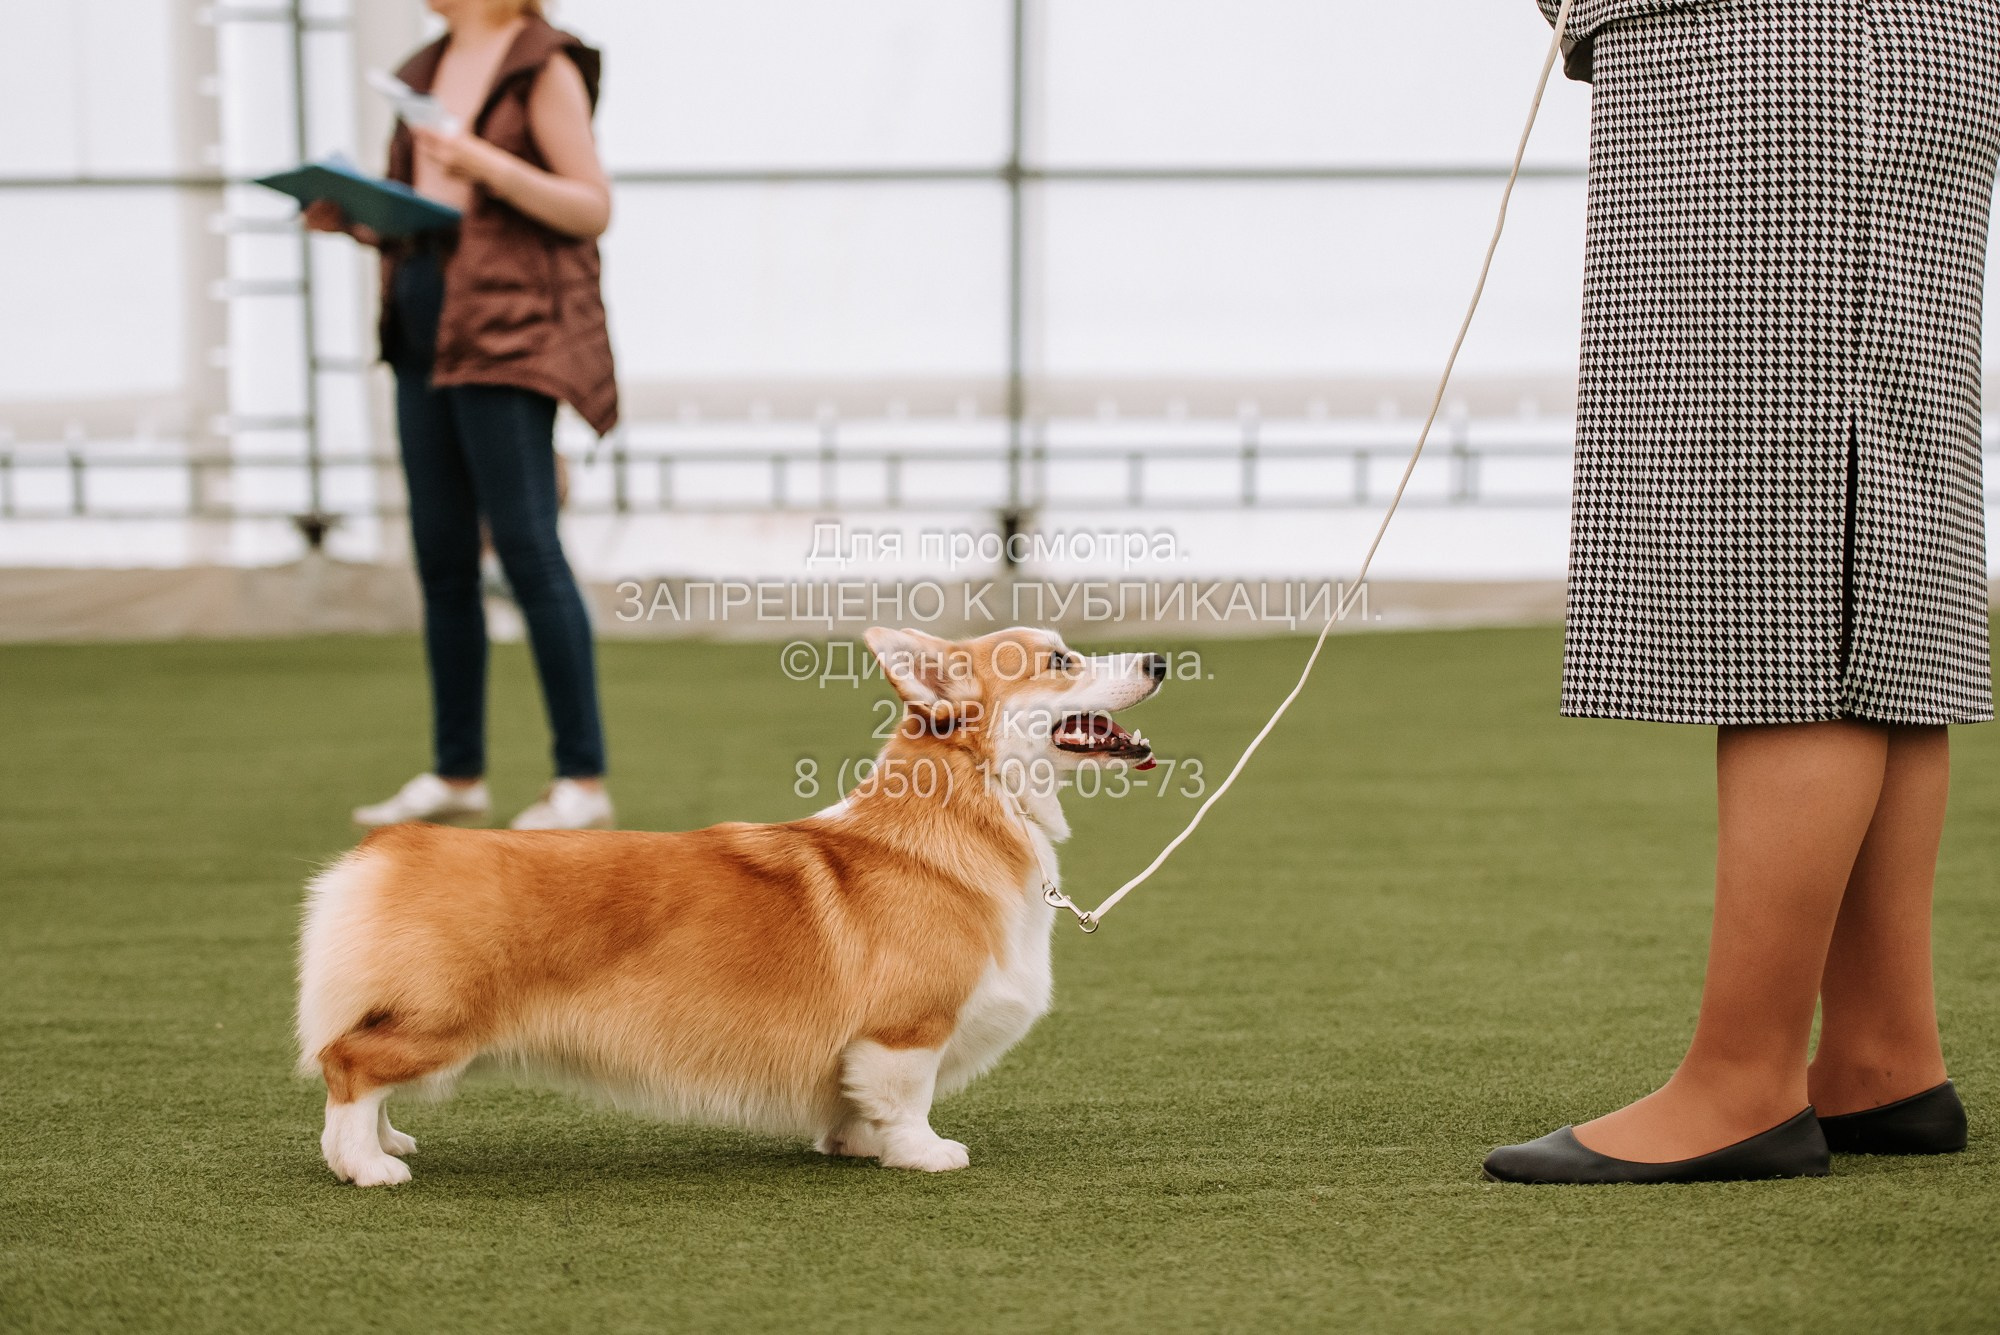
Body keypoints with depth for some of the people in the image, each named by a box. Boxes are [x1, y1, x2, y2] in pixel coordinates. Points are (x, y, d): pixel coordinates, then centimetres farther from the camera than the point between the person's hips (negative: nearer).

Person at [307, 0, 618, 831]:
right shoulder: (428, 71, 17)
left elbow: (592, 208, -10)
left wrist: (488, 162, -21)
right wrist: (354, 220, 3)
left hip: (506, 335, -8)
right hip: (425, 325, 8)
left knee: (526, 547, -10)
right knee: (440, 557, 9)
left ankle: (583, 779, -6)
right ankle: (457, 775, 17)